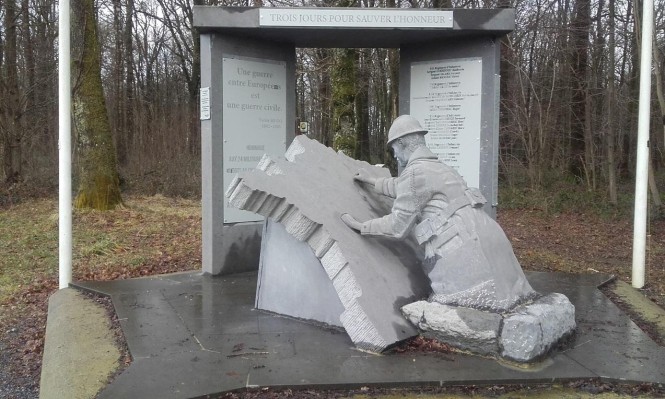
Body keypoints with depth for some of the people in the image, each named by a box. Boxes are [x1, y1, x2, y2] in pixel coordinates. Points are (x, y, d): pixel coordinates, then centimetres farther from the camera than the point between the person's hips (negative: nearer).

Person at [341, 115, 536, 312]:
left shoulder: (414, 172, -5)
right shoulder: (438, 167, 25)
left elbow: (398, 225, -2)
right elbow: (404, 189, 45)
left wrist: (361, 226, 10)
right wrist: (373, 182, 55)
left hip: (463, 248, -9)